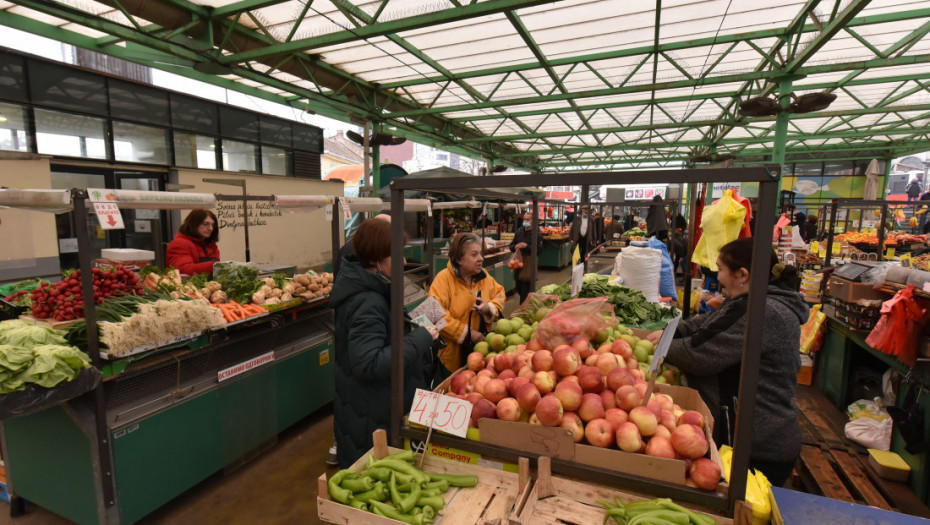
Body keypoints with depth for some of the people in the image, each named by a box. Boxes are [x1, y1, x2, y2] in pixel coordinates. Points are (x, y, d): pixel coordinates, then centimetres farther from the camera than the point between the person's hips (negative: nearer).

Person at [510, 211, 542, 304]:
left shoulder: (537, 234, -6)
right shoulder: (518, 232, 11)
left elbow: (539, 249, -14)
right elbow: (511, 246, 14)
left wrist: (526, 246, -23)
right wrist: (515, 247, -9)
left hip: (529, 264, -6)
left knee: (525, 290, -4)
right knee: (519, 288, 15)